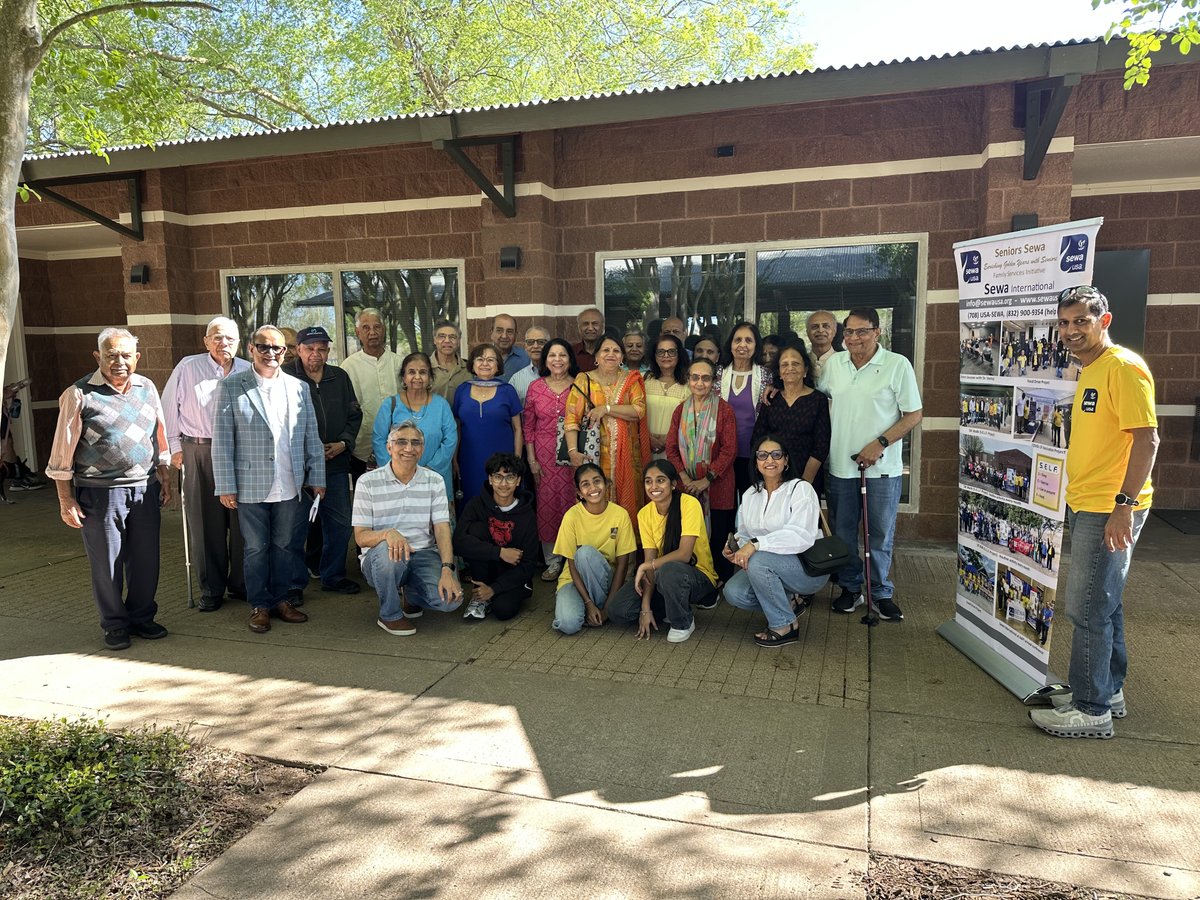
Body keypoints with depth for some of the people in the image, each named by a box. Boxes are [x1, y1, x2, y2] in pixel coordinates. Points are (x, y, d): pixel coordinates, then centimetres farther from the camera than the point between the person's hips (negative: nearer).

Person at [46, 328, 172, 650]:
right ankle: (114, 625, 22)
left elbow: (159, 437, 15)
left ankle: (141, 617, 27)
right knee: (106, 563, 7)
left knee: (146, 559, 10)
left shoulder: (147, 388, 6)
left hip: (145, 488, 4)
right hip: (99, 492, -4)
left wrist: (165, 479, 14)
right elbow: (63, 452, -5)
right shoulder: (79, 394, -8)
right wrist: (66, 500, -6)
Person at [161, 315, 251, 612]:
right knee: (206, 523, 3)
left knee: (242, 522, 6)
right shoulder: (188, 368, 0)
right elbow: (169, 407, 5)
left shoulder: (248, 371, 5)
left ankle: (241, 584, 20)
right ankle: (211, 589, 14)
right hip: (199, 453, -2)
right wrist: (174, 446, 4)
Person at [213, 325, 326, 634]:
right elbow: (221, 440, -3)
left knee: (284, 545, 11)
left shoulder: (299, 387, 8)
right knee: (256, 548, 8)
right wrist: (225, 487, -7)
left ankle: (281, 598, 26)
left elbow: (312, 436, 9)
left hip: (290, 486, 2)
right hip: (250, 486, -2)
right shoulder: (231, 386, -1)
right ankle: (259, 605, 21)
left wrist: (317, 478, 6)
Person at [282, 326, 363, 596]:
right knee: (296, 526, 0)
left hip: (335, 464, 5)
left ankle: (333, 576, 28)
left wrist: (344, 443, -1)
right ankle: (294, 583, 14)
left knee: (340, 523, 12)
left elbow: (354, 415, 15)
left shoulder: (340, 378, 11)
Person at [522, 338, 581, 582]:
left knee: (573, 504, 0)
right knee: (547, 505, 3)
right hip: (544, 455, 1)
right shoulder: (535, 388, 4)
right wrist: (532, 459, 0)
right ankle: (553, 561, 15)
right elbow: (527, 426, 5)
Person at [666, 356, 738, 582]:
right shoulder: (680, 411, 8)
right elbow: (671, 448, 5)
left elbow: (729, 450, -9)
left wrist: (706, 480, -15)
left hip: (717, 487, -3)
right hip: (687, 487, 3)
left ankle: (721, 583, 18)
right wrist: (685, 479, -8)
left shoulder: (724, 410, -4)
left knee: (718, 537, 3)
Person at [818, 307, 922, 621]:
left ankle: (881, 593, 24)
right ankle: (850, 589, 29)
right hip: (839, 466, 4)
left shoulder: (898, 365, -8)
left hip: (882, 468, -3)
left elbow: (914, 415, -7)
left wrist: (880, 443, -16)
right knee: (843, 533, 13)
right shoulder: (834, 363, 4)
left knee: (881, 535, 8)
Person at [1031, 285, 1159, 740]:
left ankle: (1091, 708, 8)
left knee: (1087, 608, -3)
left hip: (1110, 510, -10)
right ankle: (1109, 689, 30)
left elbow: (1146, 438, -20)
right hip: (1086, 506, 10)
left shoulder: (1123, 367, -14)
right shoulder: (1090, 370, 15)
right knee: (1105, 602, 18)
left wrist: (1125, 504, -24)